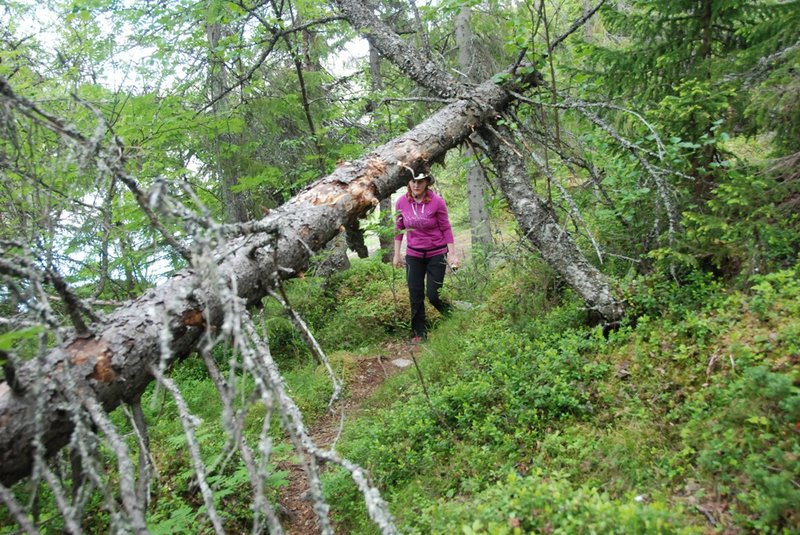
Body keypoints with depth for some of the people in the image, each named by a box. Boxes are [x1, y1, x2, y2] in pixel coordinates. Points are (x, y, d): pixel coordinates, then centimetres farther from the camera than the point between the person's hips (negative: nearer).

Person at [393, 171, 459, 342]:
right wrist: (397, 254, 6)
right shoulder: (402, 202, -7)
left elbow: (446, 229, -7)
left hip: (436, 254, -3)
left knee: (433, 295, -2)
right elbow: (398, 229, 5)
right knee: (415, 296, 5)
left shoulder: (437, 202, -15)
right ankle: (419, 333, 21)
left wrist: (452, 254, -8)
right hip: (413, 254, 3)